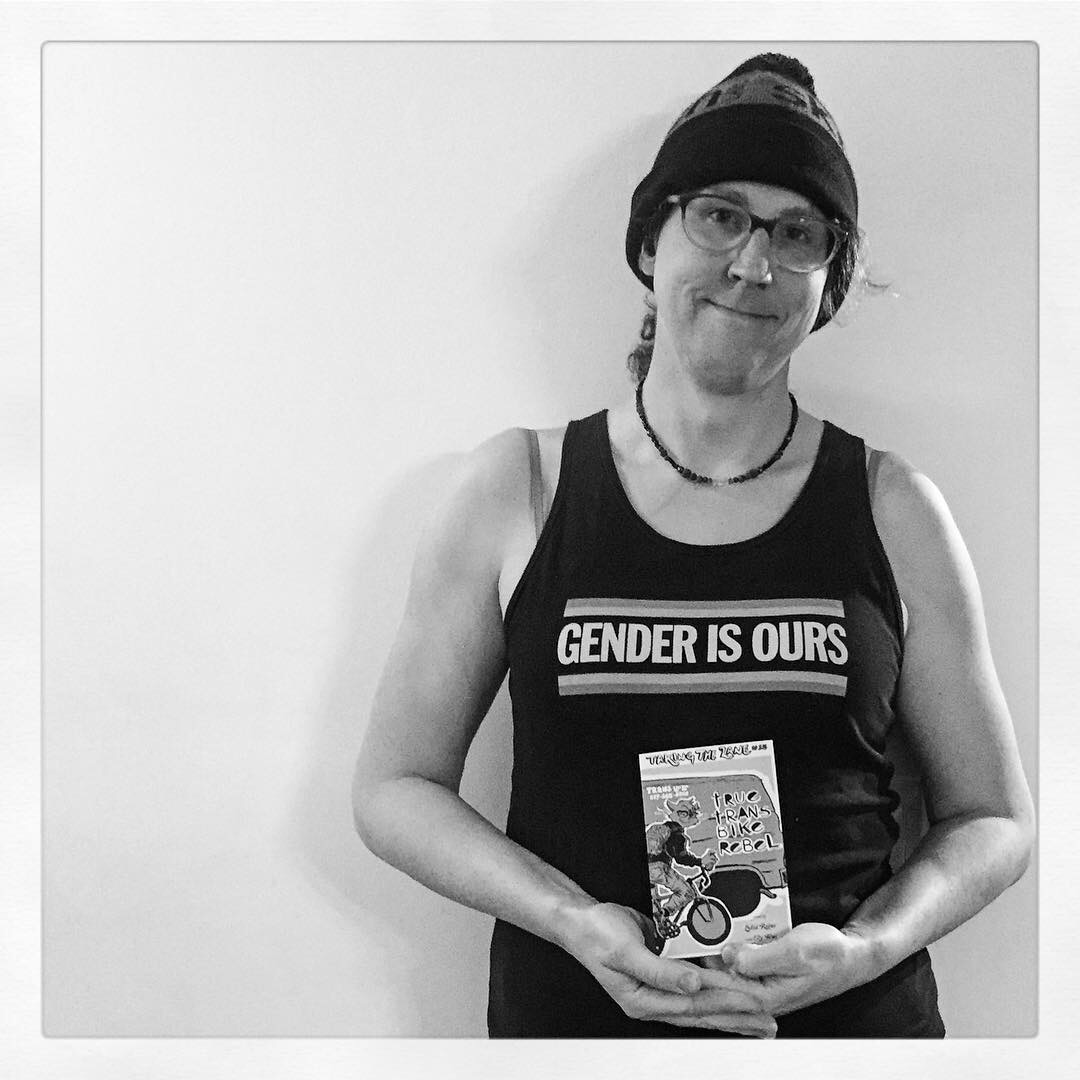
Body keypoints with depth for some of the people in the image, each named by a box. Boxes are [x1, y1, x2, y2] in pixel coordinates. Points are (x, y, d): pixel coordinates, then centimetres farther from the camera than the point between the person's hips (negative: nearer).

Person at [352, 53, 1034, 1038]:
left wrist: (869, 944, -15)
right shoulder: (519, 488, -4)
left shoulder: (892, 510, -3)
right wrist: (576, 921, -15)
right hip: (570, 1008, 0)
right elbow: (394, 786, -1)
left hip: (850, 1018, 1)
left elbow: (994, 819, 4)